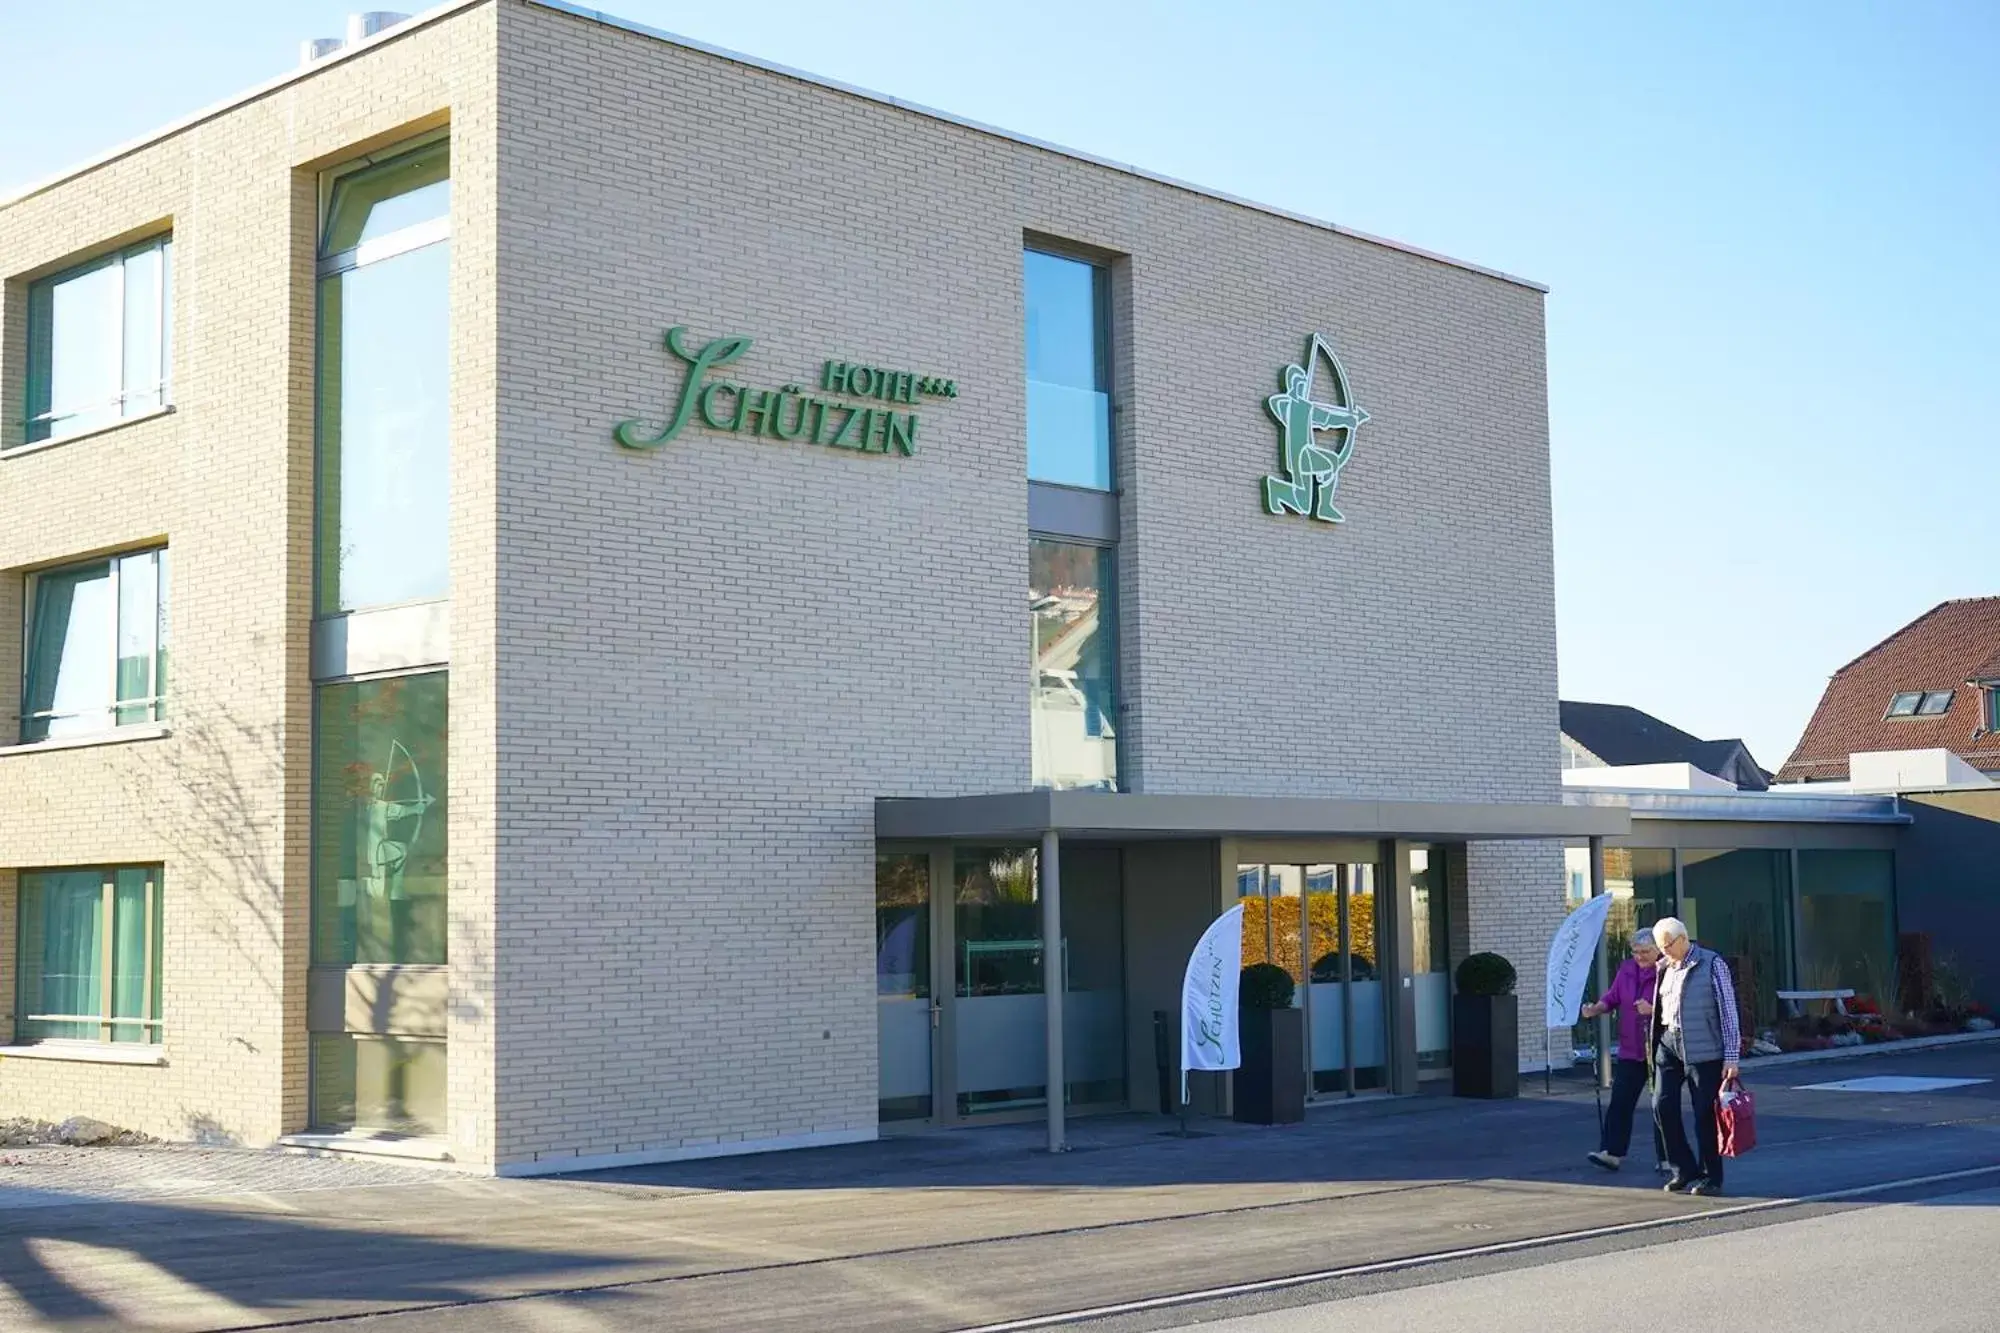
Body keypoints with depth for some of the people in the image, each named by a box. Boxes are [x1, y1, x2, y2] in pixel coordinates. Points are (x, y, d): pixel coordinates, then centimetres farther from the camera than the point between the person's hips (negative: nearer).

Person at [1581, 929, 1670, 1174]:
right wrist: (1596, 1009, -6)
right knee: (1620, 1101, 1)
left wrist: (1652, 1010, -26)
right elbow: (1611, 998, 12)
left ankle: (1666, 1159, 11)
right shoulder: (1627, 969, 9)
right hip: (1631, 1050, 5)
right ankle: (1612, 1152, 1)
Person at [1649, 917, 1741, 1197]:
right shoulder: (1664, 968, 12)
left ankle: (1711, 1178, 11)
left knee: (1705, 1113, -1)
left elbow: (1728, 1010, -6)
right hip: (1669, 1044, 5)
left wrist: (1731, 1057, -9)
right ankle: (1684, 1171, 11)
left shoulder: (1712, 964, -5)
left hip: (1703, 1049, -5)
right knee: (1663, 1106, -3)